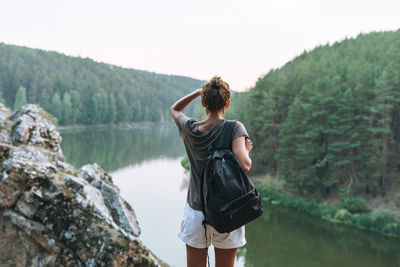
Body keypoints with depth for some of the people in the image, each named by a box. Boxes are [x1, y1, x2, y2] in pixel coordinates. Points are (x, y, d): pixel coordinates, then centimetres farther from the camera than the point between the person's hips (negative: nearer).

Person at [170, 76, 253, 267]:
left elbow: (174, 109, 18)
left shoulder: (190, 129, -4)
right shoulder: (234, 128, -14)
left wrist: (198, 92, 12)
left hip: (195, 214, 2)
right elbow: (244, 165, -26)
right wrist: (247, 149, -6)